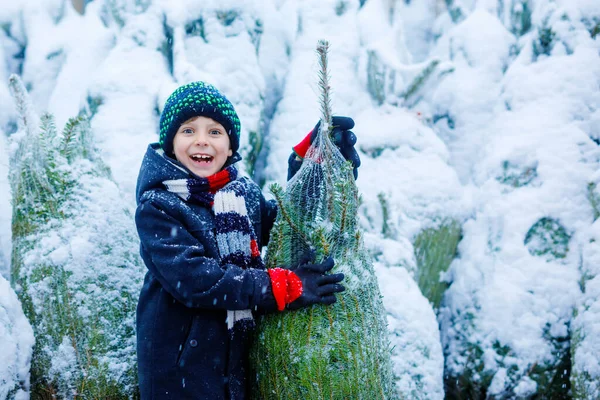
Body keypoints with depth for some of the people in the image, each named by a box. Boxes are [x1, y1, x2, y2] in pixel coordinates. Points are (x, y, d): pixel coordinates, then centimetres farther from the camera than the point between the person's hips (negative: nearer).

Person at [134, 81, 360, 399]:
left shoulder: (245, 193, 4)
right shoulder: (157, 207, -13)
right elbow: (192, 278, -23)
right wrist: (285, 287, -24)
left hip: (241, 360, 5)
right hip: (180, 369, -5)